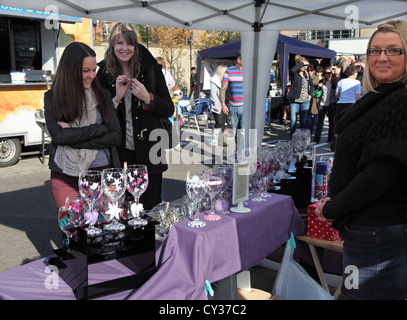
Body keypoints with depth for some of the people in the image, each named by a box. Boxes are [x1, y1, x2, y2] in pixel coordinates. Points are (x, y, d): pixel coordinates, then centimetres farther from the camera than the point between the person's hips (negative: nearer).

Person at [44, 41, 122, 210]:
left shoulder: (102, 96, 7)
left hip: (102, 171, 1)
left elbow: (116, 136, -1)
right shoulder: (52, 98, 2)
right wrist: (99, 129, -9)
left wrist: (74, 139, -10)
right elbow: (57, 135, -11)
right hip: (65, 178, -1)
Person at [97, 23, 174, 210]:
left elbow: (169, 110, 0)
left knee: (151, 206, 9)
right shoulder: (104, 73, 1)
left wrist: (147, 98, -16)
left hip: (148, 152, -1)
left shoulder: (150, 68, -1)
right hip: (118, 152, 1)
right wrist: (117, 98, -13)